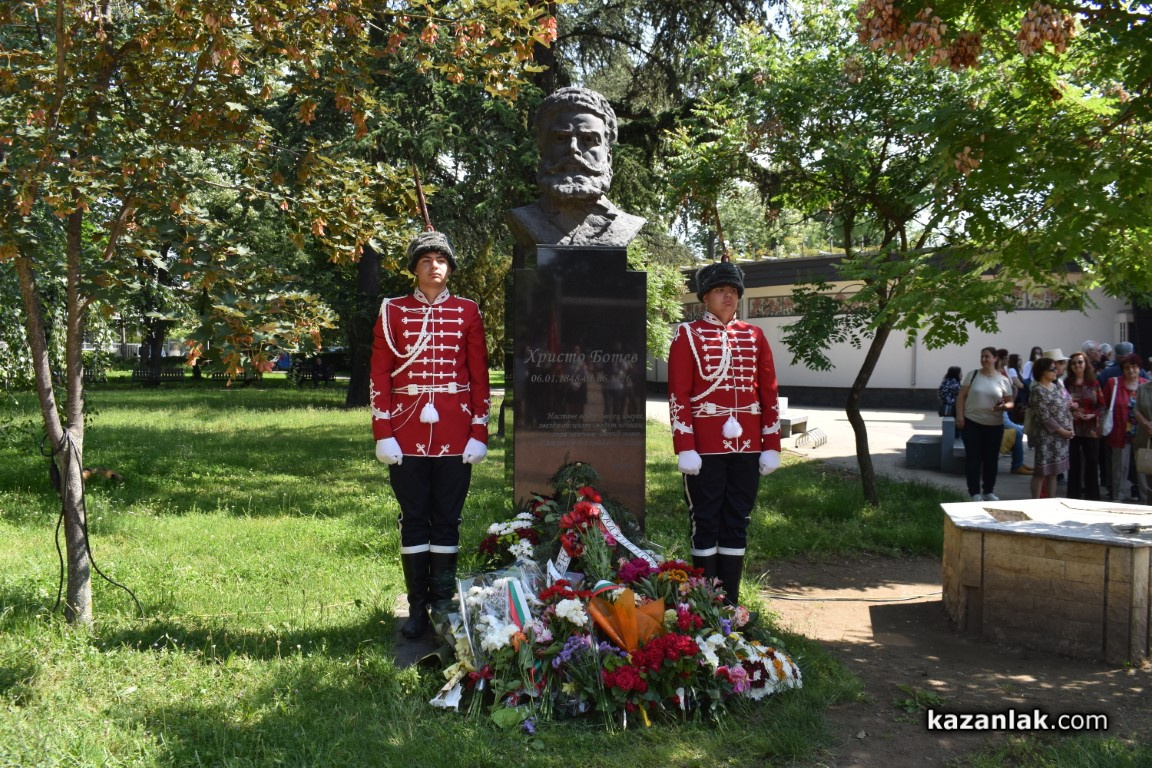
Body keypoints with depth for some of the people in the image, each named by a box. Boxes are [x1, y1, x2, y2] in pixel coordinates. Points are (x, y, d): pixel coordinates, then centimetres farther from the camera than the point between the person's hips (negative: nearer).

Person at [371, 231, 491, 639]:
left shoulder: (468, 312, 5)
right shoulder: (393, 311, 3)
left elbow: (480, 376, 4)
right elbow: (379, 376, 1)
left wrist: (479, 433, -1)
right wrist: (383, 434, -5)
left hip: (455, 437, 0)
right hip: (408, 435, 0)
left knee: (447, 520, 7)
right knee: (414, 520, 6)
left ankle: (444, 605, 18)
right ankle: (417, 608, 16)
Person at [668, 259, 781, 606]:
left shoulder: (755, 336, 9)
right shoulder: (687, 335, -1)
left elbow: (769, 394, 9)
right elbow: (678, 395, -6)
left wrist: (772, 446, 4)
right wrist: (685, 448, -13)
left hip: (746, 446, 4)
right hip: (705, 447, -4)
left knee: (737, 523, 9)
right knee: (705, 524, 3)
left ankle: (730, 601, 18)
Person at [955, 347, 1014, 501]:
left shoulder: (1003, 380, 3)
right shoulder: (972, 375, 2)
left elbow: (1010, 402, 6)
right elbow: (961, 397, 2)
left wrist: (1004, 406, -17)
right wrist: (959, 416, -8)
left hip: (994, 425, 1)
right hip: (971, 423, -1)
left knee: (991, 458, 8)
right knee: (973, 457, -1)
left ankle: (988, 491, 21)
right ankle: (975, 492, 4)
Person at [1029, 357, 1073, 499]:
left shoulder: (1057, 386, 12)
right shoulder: (1038, 390, -12)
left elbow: (1066, 407, 15)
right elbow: (1044, 416, -16)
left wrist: (1070, 428, 3)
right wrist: (1061, 431, -15)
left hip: (1062, 435, 7)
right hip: (1047, 435, -7)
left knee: (1053, 471, 12)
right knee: (1042, 471, -2)